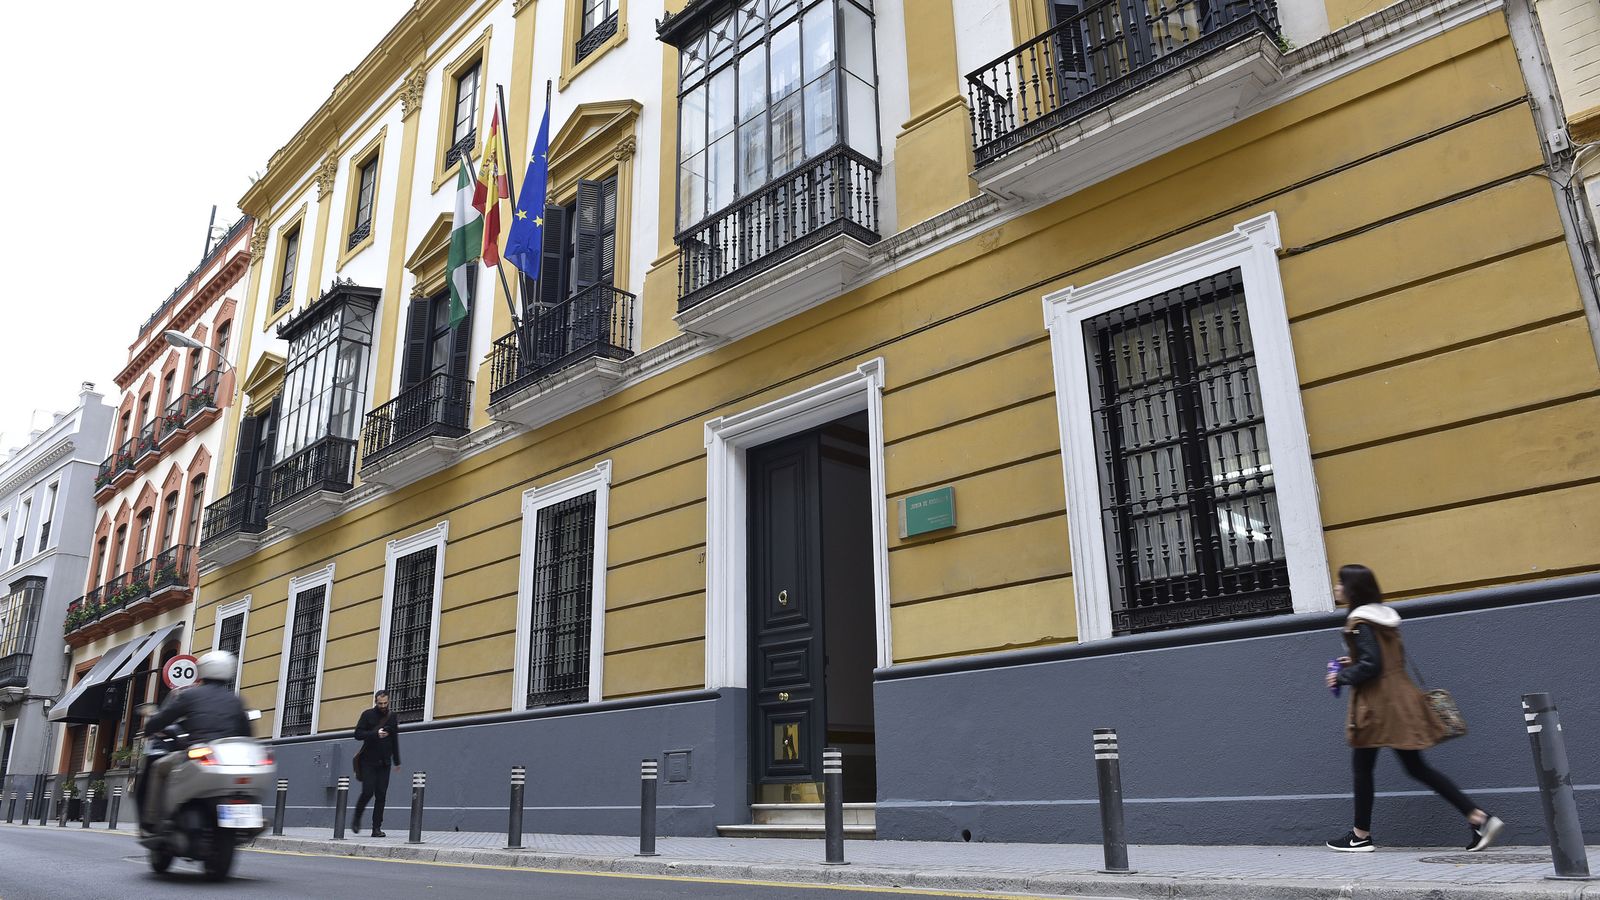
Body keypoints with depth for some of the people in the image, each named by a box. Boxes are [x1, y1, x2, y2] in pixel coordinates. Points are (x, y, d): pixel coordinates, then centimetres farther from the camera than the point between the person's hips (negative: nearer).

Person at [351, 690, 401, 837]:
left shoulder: (392, 718, 12)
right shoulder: (367, 715, 1)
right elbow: (358, 734, -7)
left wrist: (397, 761, 19)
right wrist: (375, 734, -21)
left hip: (384, 763, 3)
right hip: (368, 761, -3)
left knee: (381, 795, -2)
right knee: (367, 792, -11)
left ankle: (377, 828, 1)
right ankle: (357, 819, 15)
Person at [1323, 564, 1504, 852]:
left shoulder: (1359, 621, -16)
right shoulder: (1384, 616, 12)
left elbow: (1371, 665, -22)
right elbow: (1392, 658, 18)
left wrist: (1343, 676, -9)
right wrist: (1354, 663, 16)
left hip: (1377, 704, -9)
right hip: (1399, 700, 9)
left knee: (1361, 767, 3)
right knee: (1417, 767, 12)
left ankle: (1361, 836, 11)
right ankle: (1479, 818, 6)